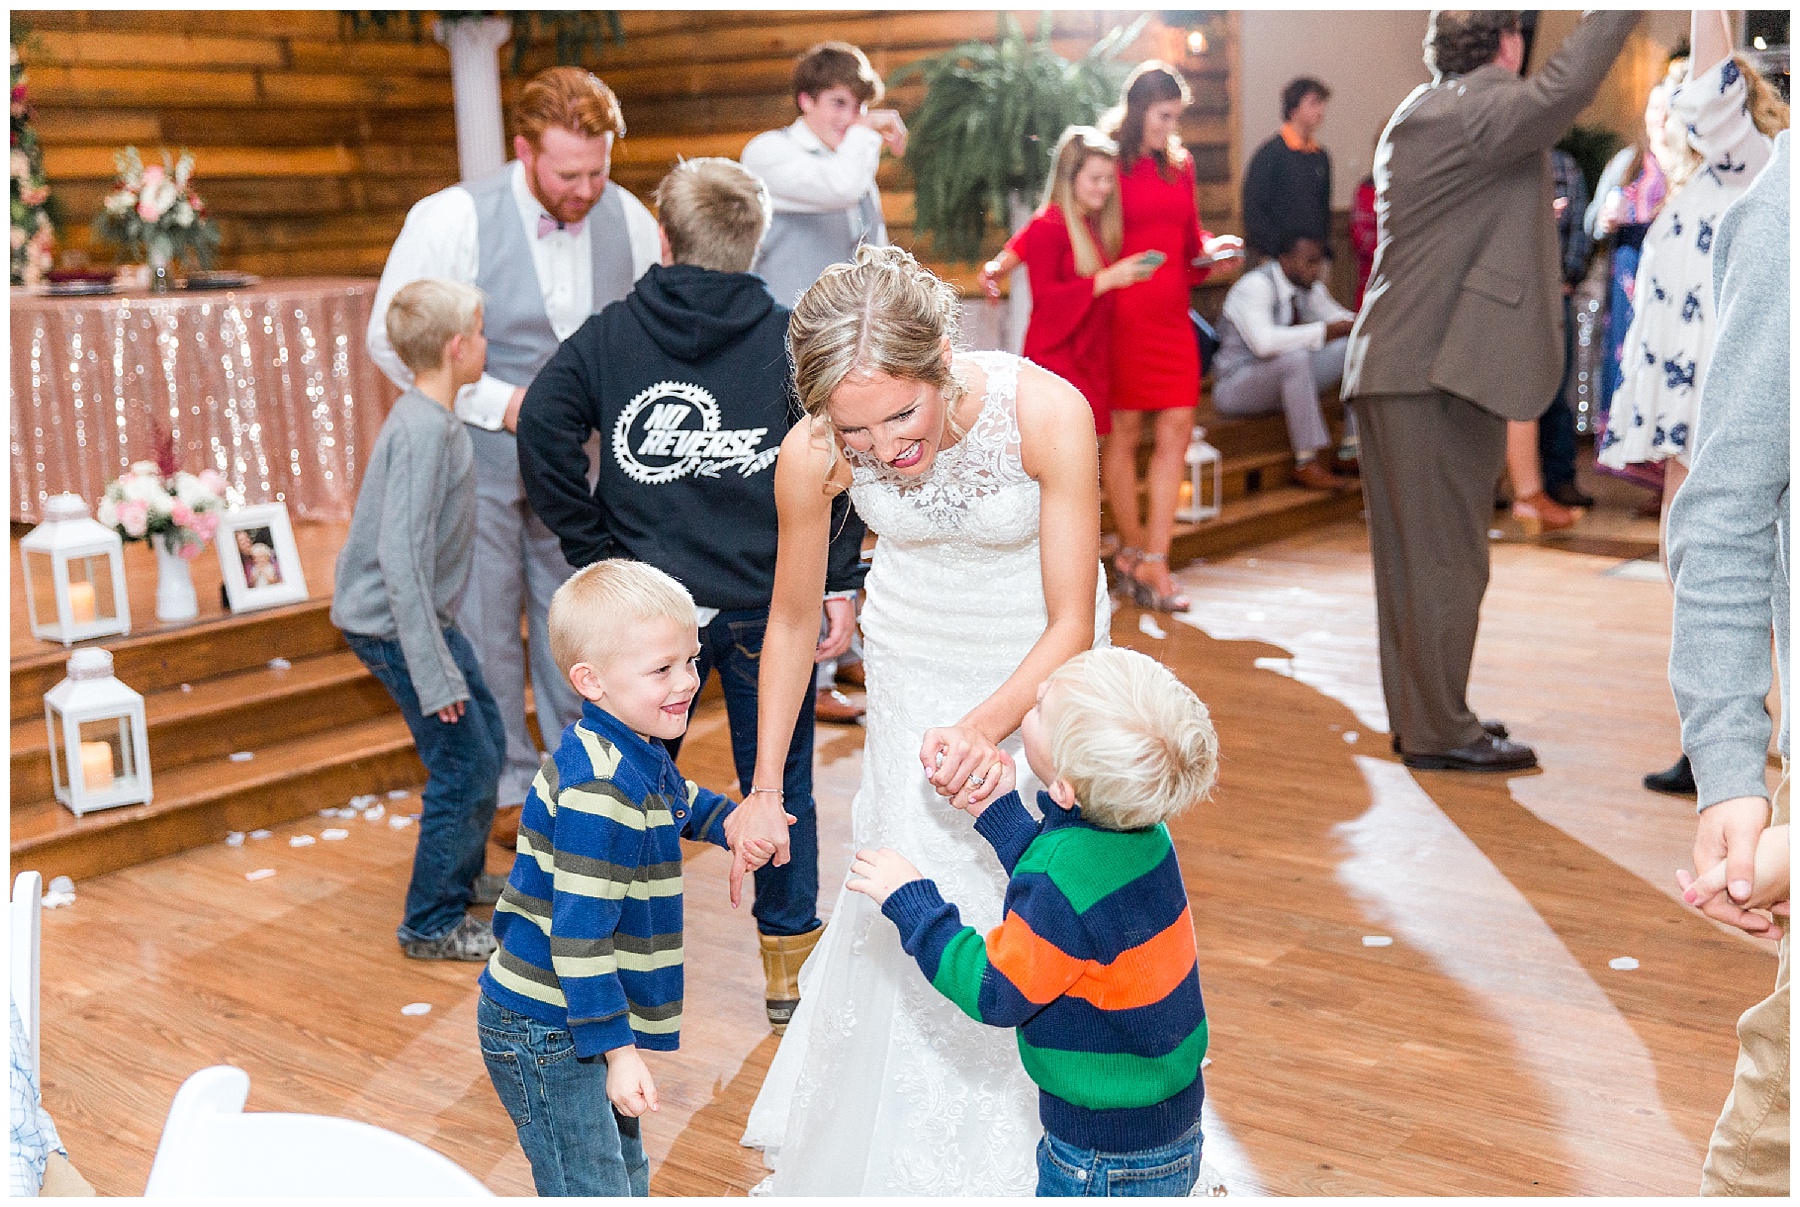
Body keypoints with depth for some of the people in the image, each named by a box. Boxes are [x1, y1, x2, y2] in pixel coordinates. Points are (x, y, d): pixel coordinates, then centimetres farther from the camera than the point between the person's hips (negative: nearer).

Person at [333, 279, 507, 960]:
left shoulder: (438, 419, 7)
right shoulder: (423, 431, -24)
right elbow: (401, 555, -29)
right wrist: (434, 673, -29)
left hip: (426, 616, 10)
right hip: (393, 624, -10)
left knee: (488, 741, 18)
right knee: (465, 765, -6)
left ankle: (465, 877, 37)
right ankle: (432, 925, 7)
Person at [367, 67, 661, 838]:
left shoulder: (628, 220, -6)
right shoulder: (451, 220, -18)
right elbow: (391, 341, -13)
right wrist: (503, 403, -19)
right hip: (477, 453, -4)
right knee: (486, 624, 2)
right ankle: (510, 782, 19)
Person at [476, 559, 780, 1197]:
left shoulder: (637, 751, 3)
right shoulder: (599, 790, -28)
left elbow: (676, 798, 28)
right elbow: (579, 933, -28)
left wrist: (727, 821, 9)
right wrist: (617, 1049, -25)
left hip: (576, 1018, 10)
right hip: (546, 1031, -10)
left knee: (626, 1175, 24)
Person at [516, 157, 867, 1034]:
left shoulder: (608, 336, 0)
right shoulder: (790, 338, -4)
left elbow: (541, 429, -10)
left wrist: (595, 551, -3)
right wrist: (840, 584, -6)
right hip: (767, 602, -1)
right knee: (779, 780, 13)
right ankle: (789, 961, 24)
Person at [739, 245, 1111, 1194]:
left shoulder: (1048, 412, -33)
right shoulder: (813, 454, -25)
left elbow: (1074, 626, -23)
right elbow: (793, 619, -7)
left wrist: (987, 728, -40)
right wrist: (763, 789, -1)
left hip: (1042, 667, -1)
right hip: (917, 670, 1)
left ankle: (1013, 1150, 30)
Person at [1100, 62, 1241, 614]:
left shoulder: (1179, 165, 14)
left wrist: (1212, 247, 1)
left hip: (1171, 314, 6)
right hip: (1123, 314, -6)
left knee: (1177, 431, -2)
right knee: (1125, 433, 2)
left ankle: (1152, 561, 2)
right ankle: (1133, 549, 17)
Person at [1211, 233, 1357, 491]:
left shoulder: (1309, 287, 3)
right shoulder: (1254, 286, -21)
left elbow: (1337, 315, 18)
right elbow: (1264, 341, -37)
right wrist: (1326, 331, -33)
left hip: (1284, 378, 8)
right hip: (1235, 387, -8)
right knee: (1295, 358, -37)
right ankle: (1307, 465, -32)